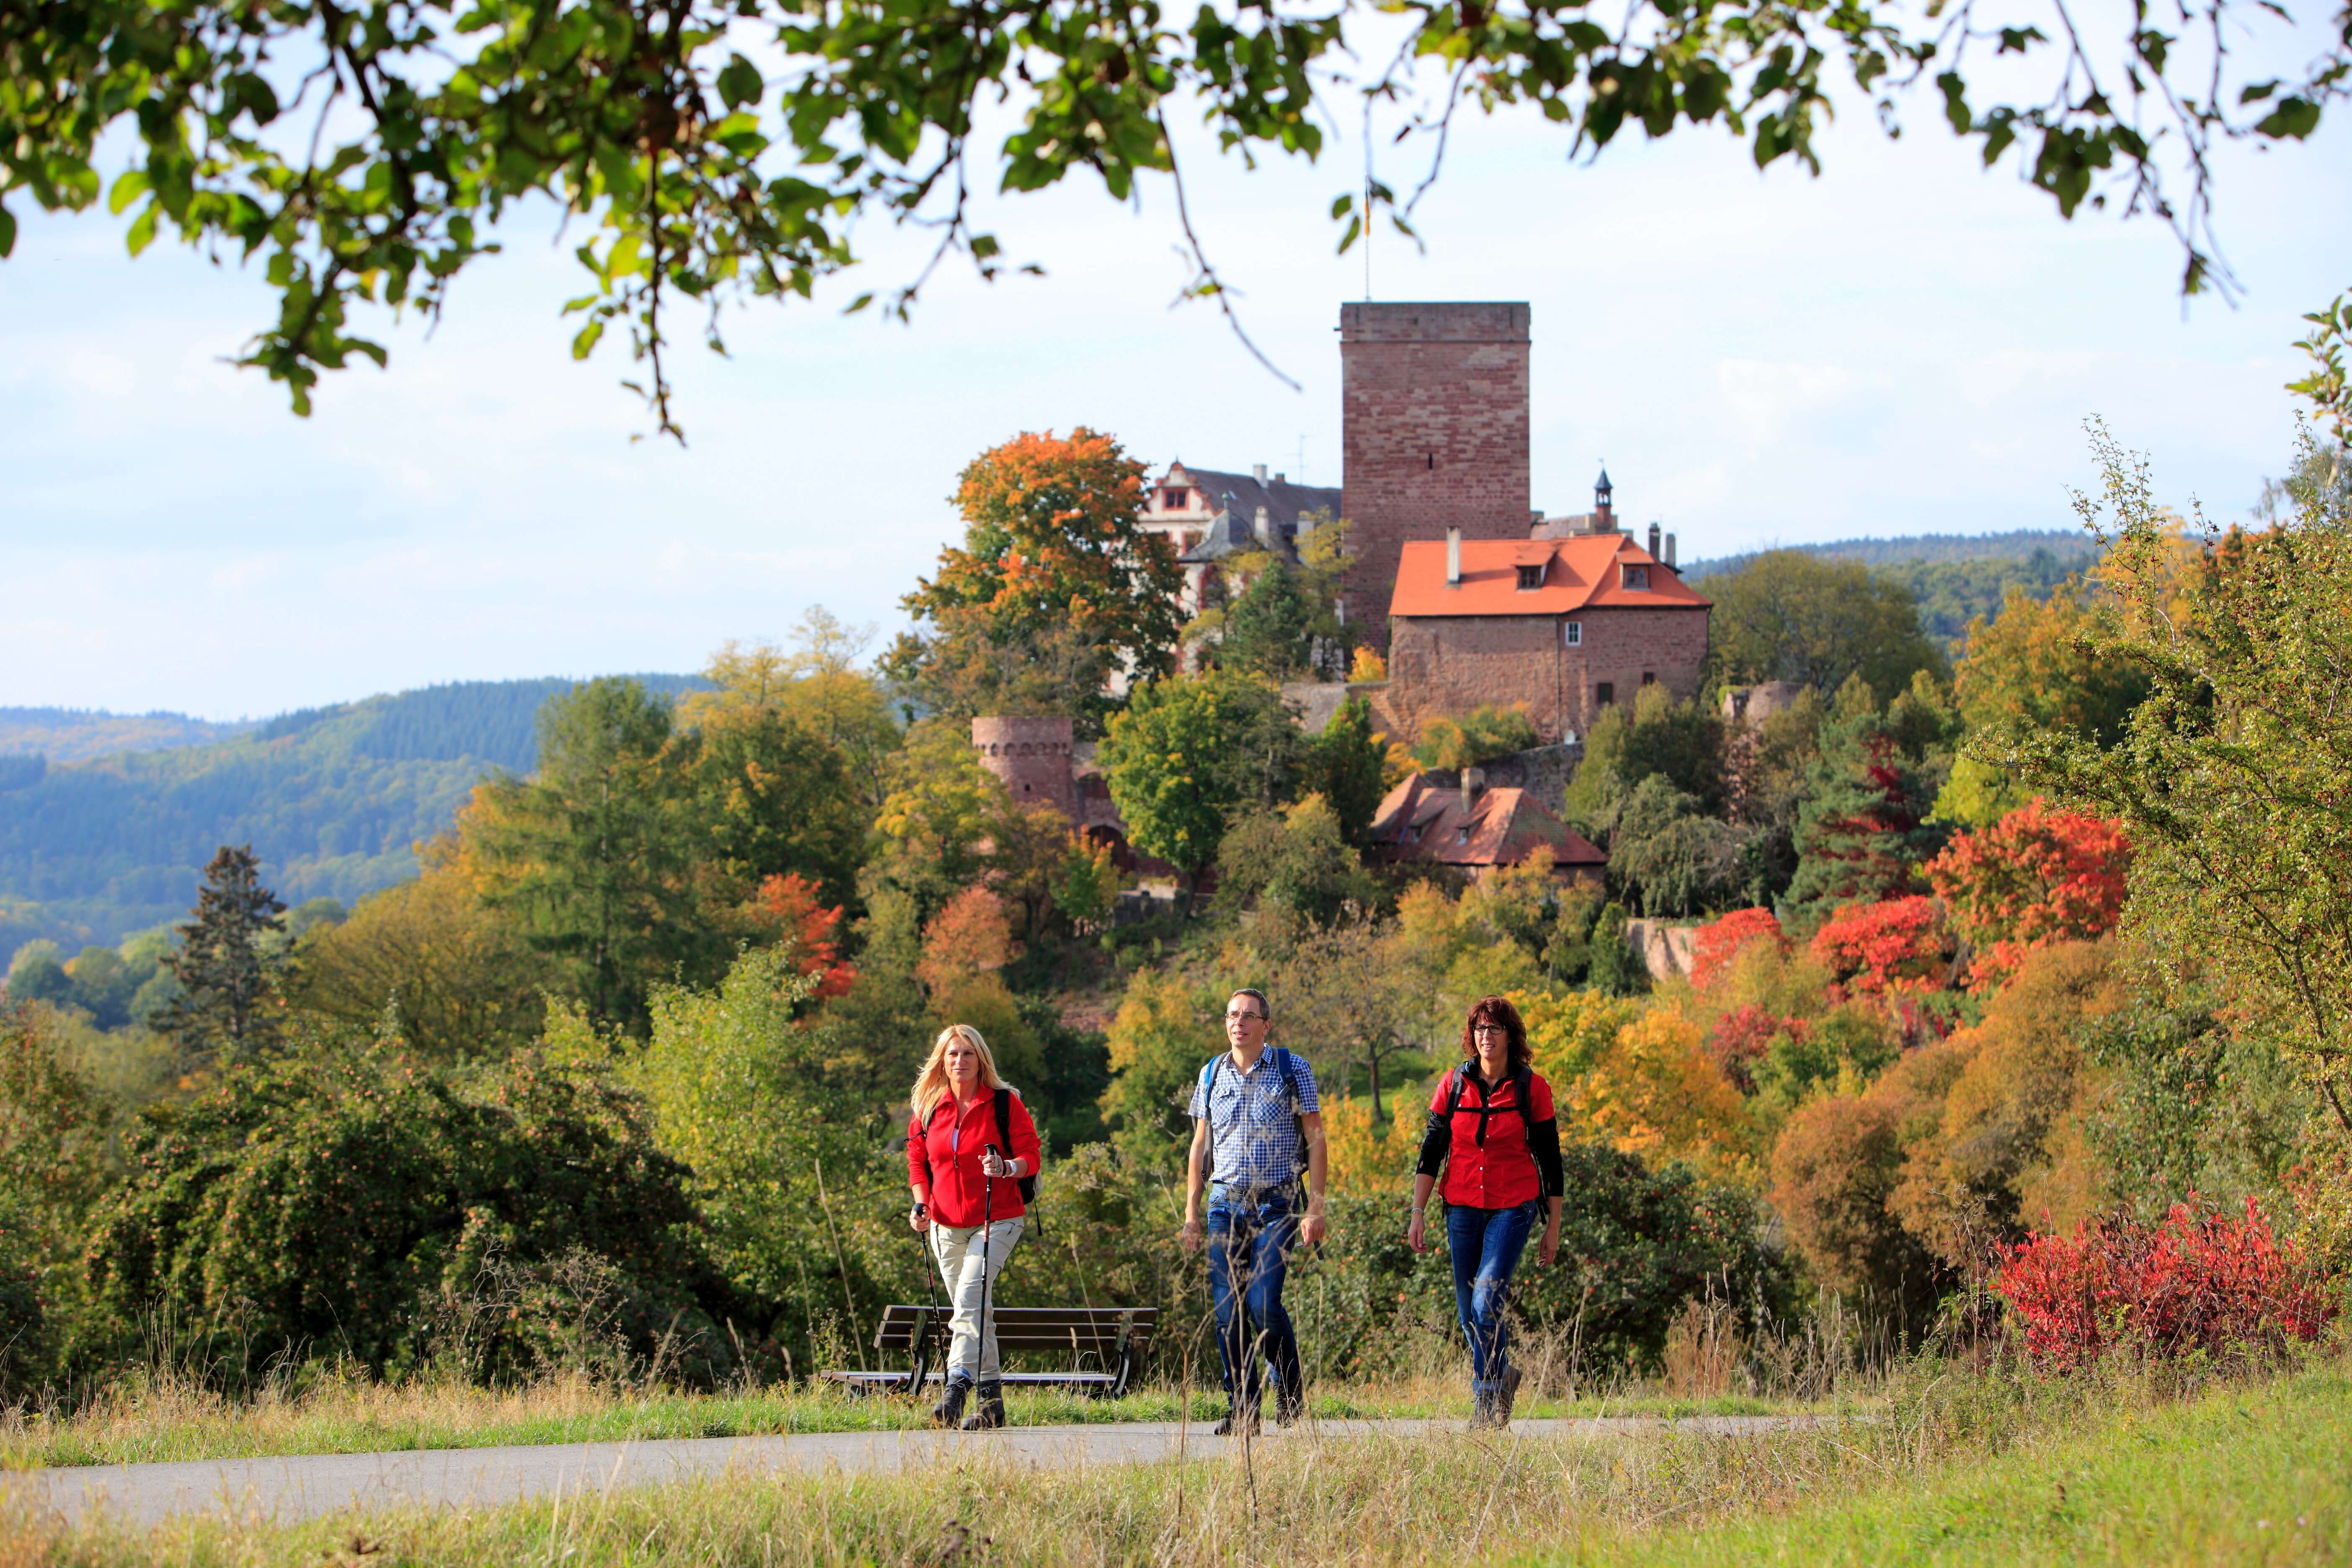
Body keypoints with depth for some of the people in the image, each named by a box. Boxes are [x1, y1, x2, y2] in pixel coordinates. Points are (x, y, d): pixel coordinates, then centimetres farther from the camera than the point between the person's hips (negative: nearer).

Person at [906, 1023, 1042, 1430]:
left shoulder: (1004, 1103, -4)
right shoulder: (928, 1106, 8)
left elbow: (1032, 1156, -3)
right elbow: (918, 1157, 19)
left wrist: (1007, 1168, -25)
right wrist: (921, 1203, 3)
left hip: (997, 1219, -5)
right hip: (946, 1225, 5)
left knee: (970, 1296, -23)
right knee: (973, 1311, 7)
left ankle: (958, 1386, -31)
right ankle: (992, 1400, 14)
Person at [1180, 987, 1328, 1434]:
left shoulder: (1292, 1070, 1)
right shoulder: (1212, 1075, 11)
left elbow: (1315, 1138, 0)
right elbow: (1200, 1146, 16)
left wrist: (1315, 1207, -7)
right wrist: (1191, 1212, 10)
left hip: (1276, 1206, -4)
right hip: (1225, 1206, 4)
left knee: (1264, 1303, -15)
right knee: (1228, 1310, -2)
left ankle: (1291, 1393, 7)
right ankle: (1242, 1410, 6)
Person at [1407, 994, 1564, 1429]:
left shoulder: (1532, 1088, -4)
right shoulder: (1454, 1084, 2)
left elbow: (1550, 1161, 1)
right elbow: (1431, 1152, 5)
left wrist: (1553, 1228, 2)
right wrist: (1418, 1213, -2)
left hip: (1513, 1208, -3)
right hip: (1463, 1208, 3)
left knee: (1486, 1304, -18)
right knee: (1469, 1312, 8)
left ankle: (1486, 1401, -6)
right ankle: (1502, 1375, 34)